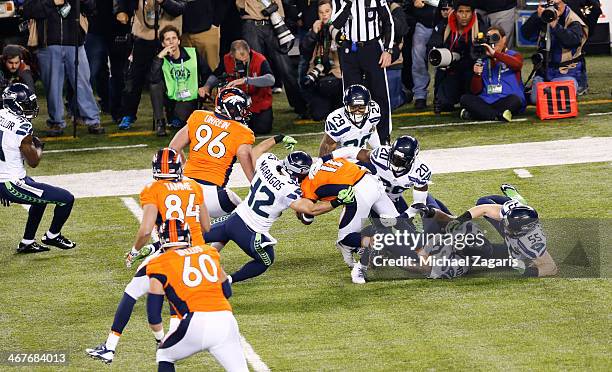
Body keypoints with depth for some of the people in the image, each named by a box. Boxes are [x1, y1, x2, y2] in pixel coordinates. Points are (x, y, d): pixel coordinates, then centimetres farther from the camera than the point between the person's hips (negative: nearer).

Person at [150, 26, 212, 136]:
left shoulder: (192, 54, -3)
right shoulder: (161, 59, -8)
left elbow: (207, 73, 13)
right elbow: (154, 79, -28)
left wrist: (203, 87, -2)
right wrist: (160, 56, -31)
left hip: (190, 100, -1)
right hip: (171, 98, 1)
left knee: (177, 123, -29)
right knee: (156, 85, -27)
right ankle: (160, 122, -17)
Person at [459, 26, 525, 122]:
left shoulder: (512, 55, 10)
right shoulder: (483, 61, 17)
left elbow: (517, 64, -18)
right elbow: (475, 91, 12)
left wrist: (494, 53, -22)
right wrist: (477, 74, -8)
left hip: (505, 101, -3)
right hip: (486, 102, 3)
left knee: (514, 99, -35)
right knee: (465, 99, -21)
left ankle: (471, 114, -35)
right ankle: (499, 116, -37)